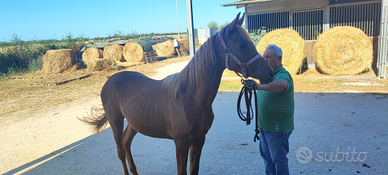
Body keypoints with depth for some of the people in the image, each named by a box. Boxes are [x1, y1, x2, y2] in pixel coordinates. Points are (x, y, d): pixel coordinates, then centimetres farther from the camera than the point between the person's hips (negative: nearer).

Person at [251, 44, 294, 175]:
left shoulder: (283, 75, -21)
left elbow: (281, 84, -47)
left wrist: (260, 86, -64)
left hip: (277, 129, -9)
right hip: (264, 126, 9)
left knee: (278, 159, 7)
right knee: (266, 155, 23)